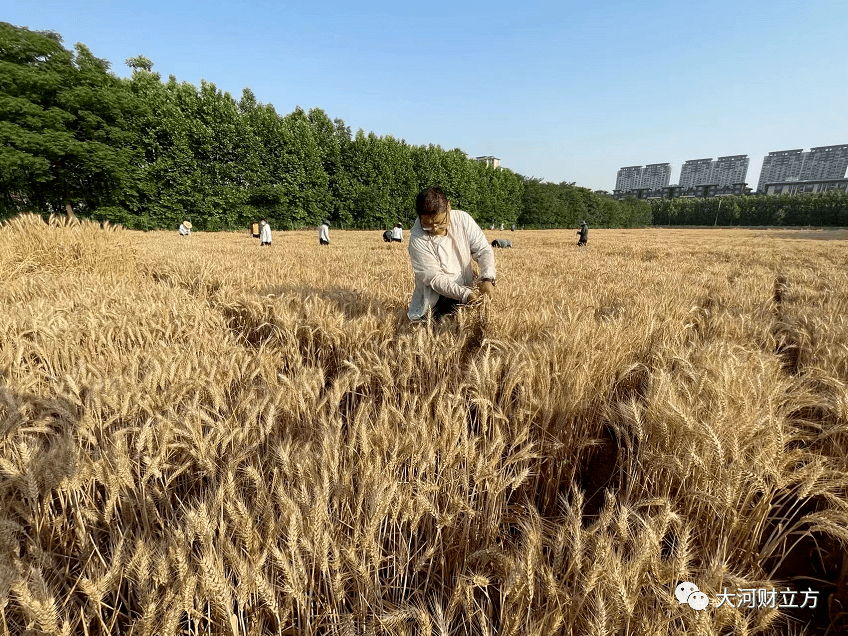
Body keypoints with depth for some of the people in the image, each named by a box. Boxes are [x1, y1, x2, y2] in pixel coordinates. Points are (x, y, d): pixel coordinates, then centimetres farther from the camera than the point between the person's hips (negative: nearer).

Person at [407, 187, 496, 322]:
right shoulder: (417, 240, -19)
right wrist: (465, 295, -34)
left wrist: (487, 279, -26)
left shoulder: (463, 219, -8)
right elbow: (435, 279, -21)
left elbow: (483, 250, -6)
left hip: (466, 289, 3)